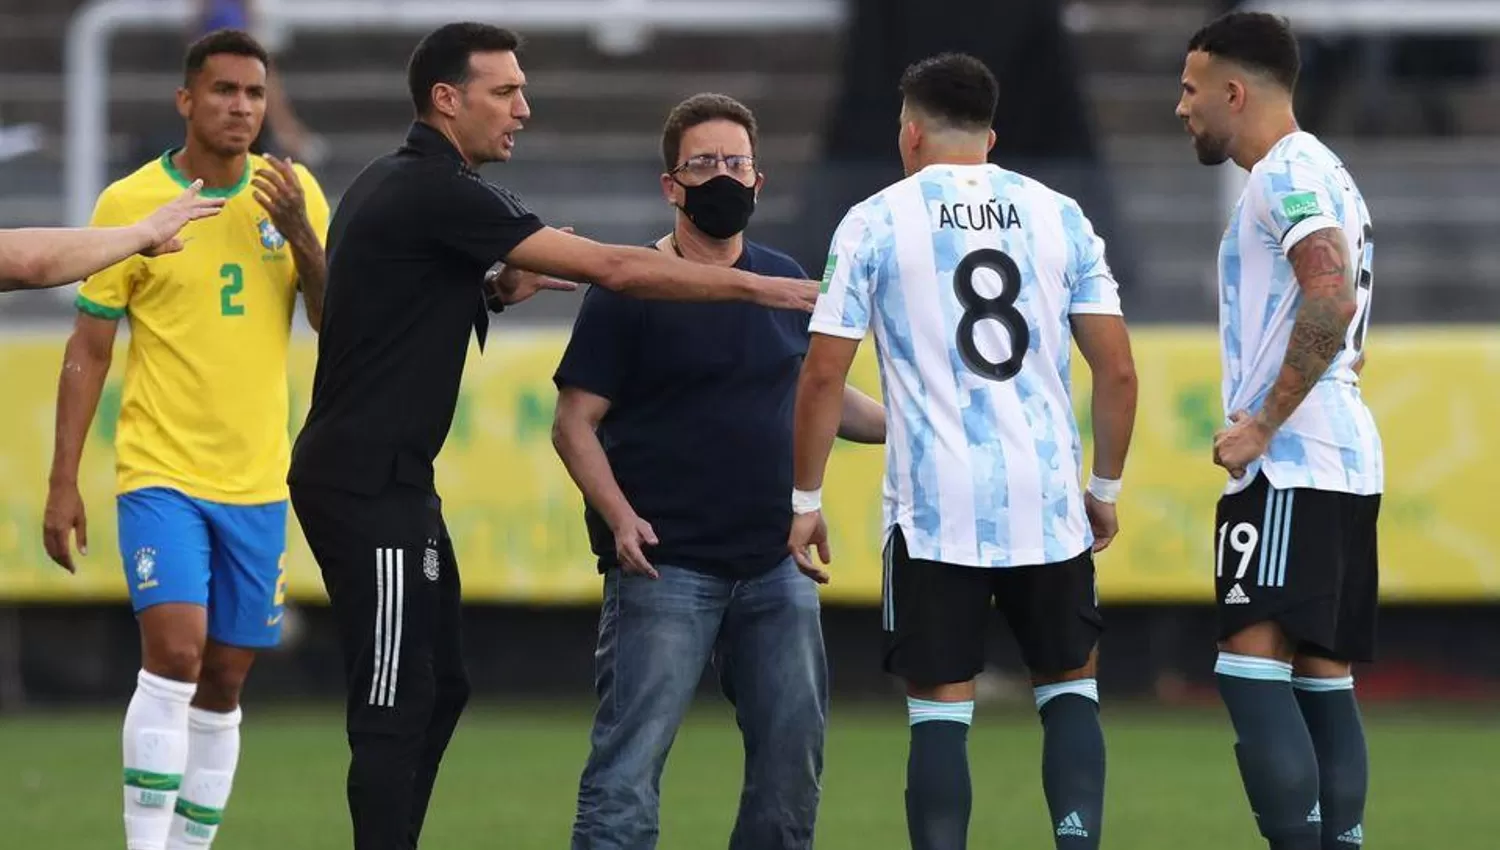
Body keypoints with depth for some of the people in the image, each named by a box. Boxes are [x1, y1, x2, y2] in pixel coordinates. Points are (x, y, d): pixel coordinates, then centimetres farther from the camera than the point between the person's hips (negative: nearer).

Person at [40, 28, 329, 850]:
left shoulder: (295, 195, 5)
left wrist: (300, 235, -14)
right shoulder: (129, 203, -5)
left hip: (256, 482, 4)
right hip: (160, 474, -4)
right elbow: (89, 350, -1)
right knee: (174, 655, -19)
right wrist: (63, 482, -5)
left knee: (222, 686, 6)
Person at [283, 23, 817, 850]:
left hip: (390, 479, 10)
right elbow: (609, 266, -19)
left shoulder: (394, 184, 13)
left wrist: (494, 288, 8)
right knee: (394, 705, -9)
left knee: (439, 688, 13)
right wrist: (757, 287, -15)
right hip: (367, 484, -10)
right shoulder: (439, 193, -17)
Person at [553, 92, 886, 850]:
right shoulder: (629, 291, -6)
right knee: (629, 765, -11)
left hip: (776, 567, 6)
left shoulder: (785, 282, 11)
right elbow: (575, 422, -7)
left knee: (793, 760, 10)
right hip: (665, 566, -6)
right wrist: (619, 518, -20)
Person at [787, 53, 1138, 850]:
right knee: (1069, 689, 14)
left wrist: (805, 501, 6)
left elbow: (824, 374, -3)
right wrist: (1105, 487, 17)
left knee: (940, 710, 2)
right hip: (1047, 500, 2)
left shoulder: (877, 222, 1)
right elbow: (1118, 371, 5)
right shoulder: (1057, 216, 8)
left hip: (934, 509, -2)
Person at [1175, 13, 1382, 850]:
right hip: (1344, 459, 11)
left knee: (1252, 665, -15)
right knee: (1323, 676, 8)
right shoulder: (1326, 176, 22)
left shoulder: (1286, 174, -10)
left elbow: (1331, 304, -25)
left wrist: (1263, 425, -20)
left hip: (1292, 464, -11)